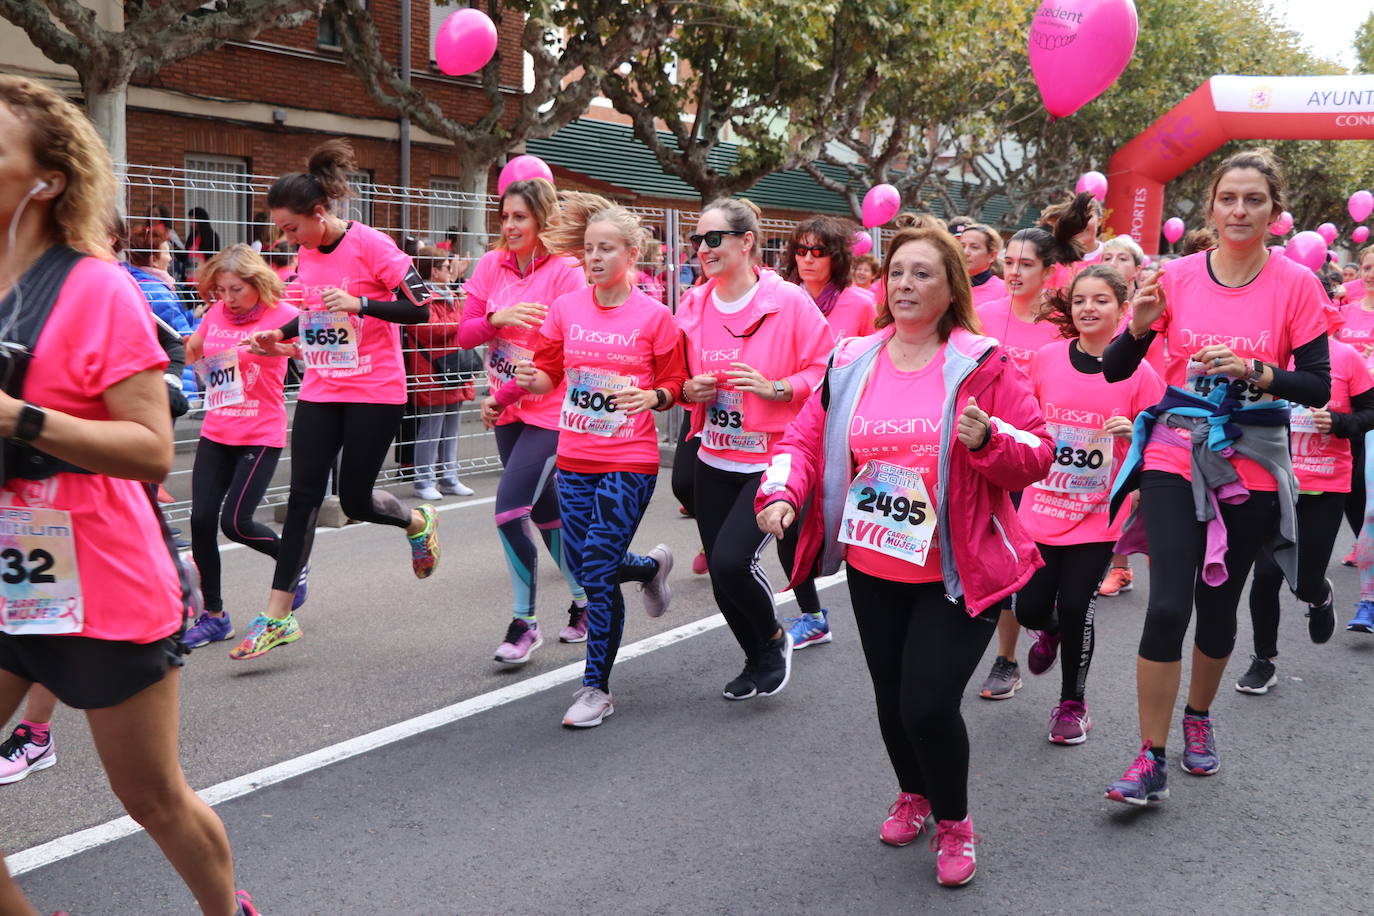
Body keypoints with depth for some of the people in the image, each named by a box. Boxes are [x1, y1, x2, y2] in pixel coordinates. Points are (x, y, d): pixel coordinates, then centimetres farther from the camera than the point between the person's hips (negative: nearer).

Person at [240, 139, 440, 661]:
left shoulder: (370, 244, -14)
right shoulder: (305, 255, 6)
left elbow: (420, 308, -15)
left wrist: (360, 303, -26)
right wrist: (281, 335, 5)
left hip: (375, 391, -6)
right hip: (321, 390, 6)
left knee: (355, 499, 0)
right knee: (303, 496, 1)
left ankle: (418, 521, 35)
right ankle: (277, 617, 4)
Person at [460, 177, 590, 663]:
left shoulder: (567, 272, -13)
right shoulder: (492, 265, 4)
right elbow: (464, 333, 0)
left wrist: (503, 397, -14)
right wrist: (497, 318, -21)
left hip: (550, 412, -6)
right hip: (507, 412, 6)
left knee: (509, 507, -15)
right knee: (545, 511, 15)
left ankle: (525, 623, 1)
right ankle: (585, 599, 34)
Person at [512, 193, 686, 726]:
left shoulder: (654, 317, -7)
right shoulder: (567, 308, 3)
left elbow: (674, 383, 0)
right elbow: (550, 372, 10)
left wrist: (654, 397, -21)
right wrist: (532, 379, -12)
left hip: (629, 462, -5)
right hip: (574, 458, 5)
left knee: (598, 572, -8)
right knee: (585, 565, 13)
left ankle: (596, 688, 7)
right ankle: (652, 567, 47)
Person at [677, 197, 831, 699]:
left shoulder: (789, 302, -11)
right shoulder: (693, 305, 4)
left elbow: (826, 370, -7)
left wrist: (775, 388, -20)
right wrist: (691, 390, -5)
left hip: (772, 460, -5)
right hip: (713, 460, 6)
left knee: (730, 560, -19)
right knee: (721, 570, 9)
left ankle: (774, 638, 13)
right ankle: (757, 659, 36)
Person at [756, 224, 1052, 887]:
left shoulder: (982, 365, -8)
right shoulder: (852, 361, 2)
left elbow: (1037, 456, -7)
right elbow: (806, 438, 4)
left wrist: (988, 439, -28)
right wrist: (781, 493, -15)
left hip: (956, 574, -4)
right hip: (872, 568, 4)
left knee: (928, 703, -11)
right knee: (891, 698, 15)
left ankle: (954, 824, 18)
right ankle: (913, 795, 45)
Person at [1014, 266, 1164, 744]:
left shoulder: (1138, 373, -8)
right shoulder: (1046, 359, -2)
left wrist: (1131, 433, -22)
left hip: (1098, 516, -2)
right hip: (1041, 508, 2)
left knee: (1076, 608, -3)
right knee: (1029, 607, 2)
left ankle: (1073, 703, 21)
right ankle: (1049, 631, 42)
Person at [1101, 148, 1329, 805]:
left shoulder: (1296, 284, -3)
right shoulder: (1178, 276, -2)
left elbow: (1318, 386, -5)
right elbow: (1115, 370, 0)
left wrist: (1255, 371, -21)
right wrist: (1139, 326, -19)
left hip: (1251, 463, 0)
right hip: (1176, 453, 0)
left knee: (1219, 603, 12)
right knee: (1168, 605, -10)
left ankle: (1199, 716, 39)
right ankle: (1151, 761, 0)